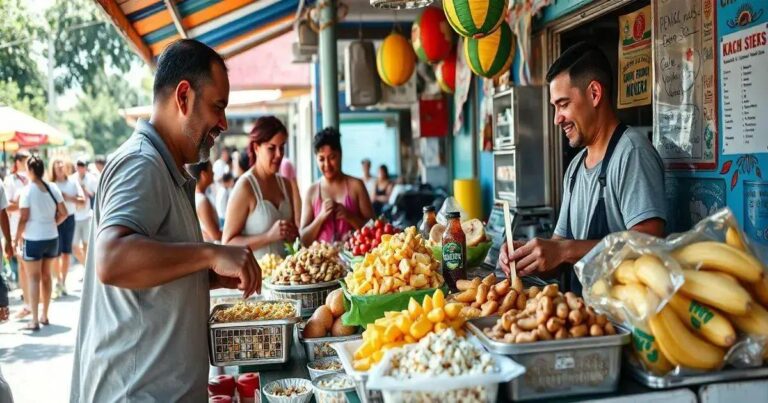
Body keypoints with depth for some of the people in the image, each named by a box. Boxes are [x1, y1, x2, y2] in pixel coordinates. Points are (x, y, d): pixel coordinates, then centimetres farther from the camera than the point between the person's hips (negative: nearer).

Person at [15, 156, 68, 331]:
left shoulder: (27, 190, -14)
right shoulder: (53, 188, 1)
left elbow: (23, 218, -14)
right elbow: (64, 213, 2)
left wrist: (17, 238, -2)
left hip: (33, 239, -5)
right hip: (52, 238, 5)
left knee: (33, 278, 2)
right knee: (46, 276, 17)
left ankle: (34, 320, 0)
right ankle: (44, 316, 26)